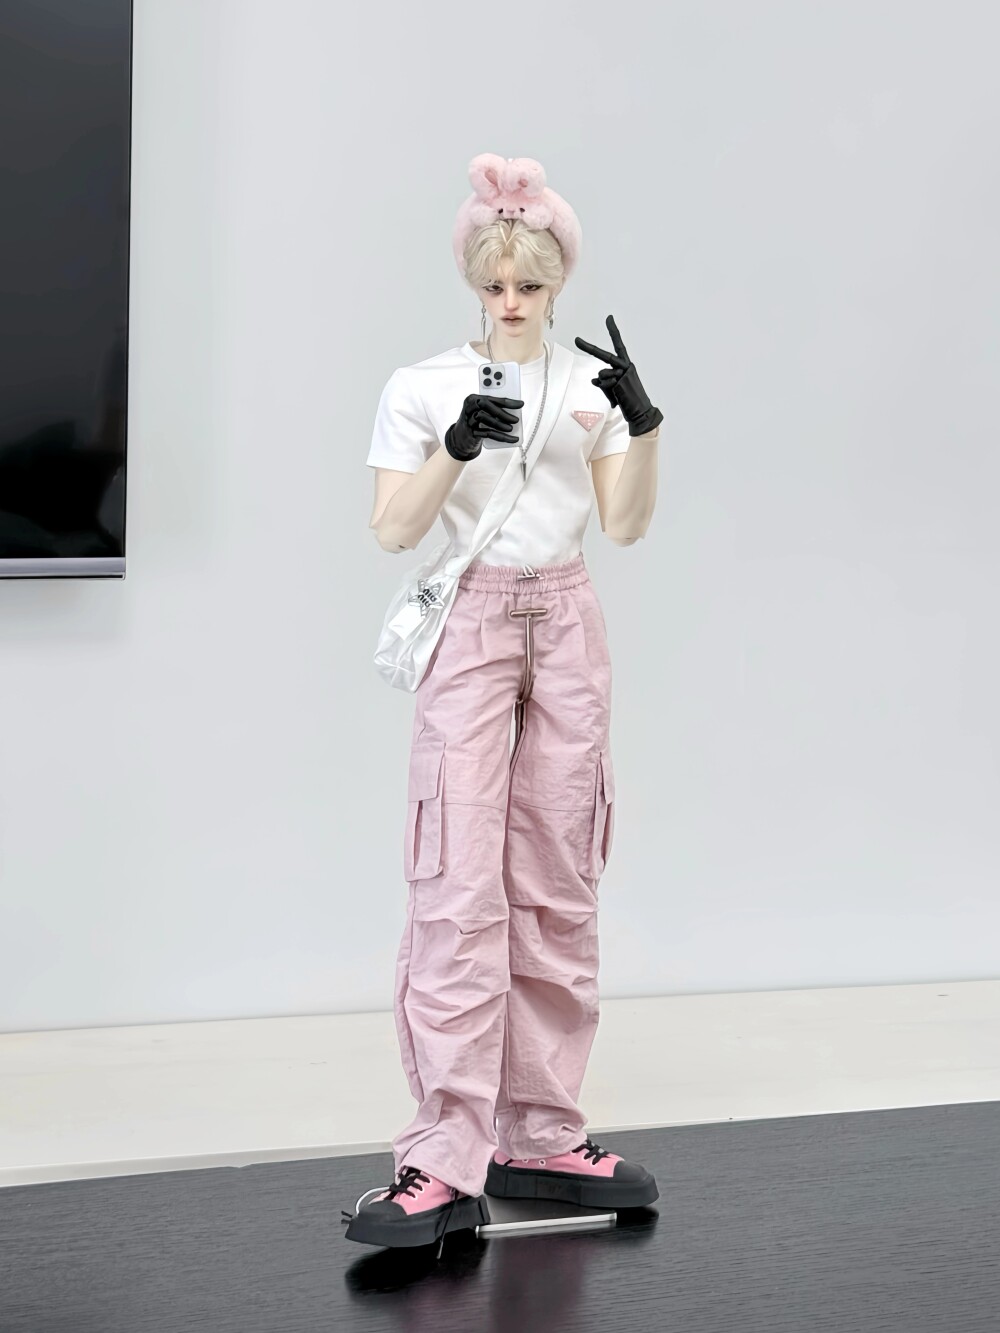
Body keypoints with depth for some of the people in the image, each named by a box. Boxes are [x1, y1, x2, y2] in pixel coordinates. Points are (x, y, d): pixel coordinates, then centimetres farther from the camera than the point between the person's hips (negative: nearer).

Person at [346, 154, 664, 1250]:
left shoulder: (592, 380, 7)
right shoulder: (421, 387, 1)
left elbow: (626, 523, -1)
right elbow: (392, 531, -7)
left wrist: (643, 426, -17)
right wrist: (456, 446, -21)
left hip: (564, 627, 3)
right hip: (468, 627, -3)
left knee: (558, 888, 5)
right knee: (460, 890, -11)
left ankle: (541, 1136, 13)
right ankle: (448, 1161, -11)